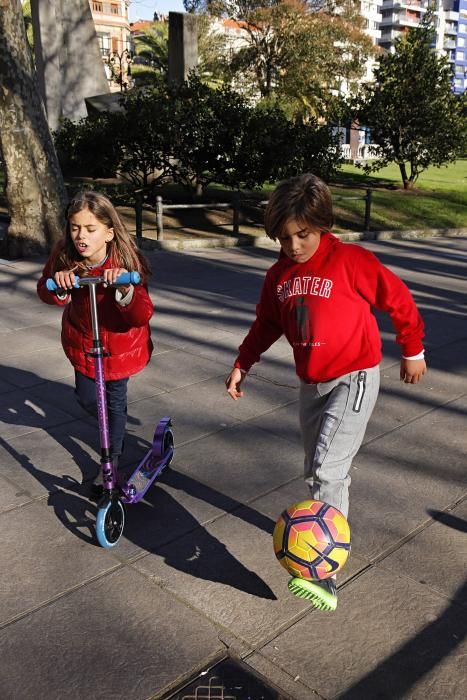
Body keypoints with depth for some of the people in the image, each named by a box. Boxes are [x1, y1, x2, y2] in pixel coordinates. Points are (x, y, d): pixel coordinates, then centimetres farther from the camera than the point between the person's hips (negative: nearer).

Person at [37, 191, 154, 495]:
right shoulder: (64, 256, -22)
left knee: (115, 402, 9)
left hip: (121, 343, -3)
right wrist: (58, 286, -36)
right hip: (82, 341, 3)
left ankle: (112, 461, 31)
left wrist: (126, 291, -56)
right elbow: (45, 291, -13)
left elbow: (142, 316, -35)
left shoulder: (126, 262, -31)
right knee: (87, 398, 15)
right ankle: (114, 426, 50)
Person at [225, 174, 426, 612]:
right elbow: (266, 325, 15)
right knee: (321, 470, 16)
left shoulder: (351, 262, -15)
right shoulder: (279, 275, 2)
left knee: (325, 469, -19)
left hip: (353, 379, -6)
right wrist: (241, 365, 10)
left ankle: (323, 574, -16)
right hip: (311, 383, 7)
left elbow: (399, 300, -5)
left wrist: (412, 351, 4)